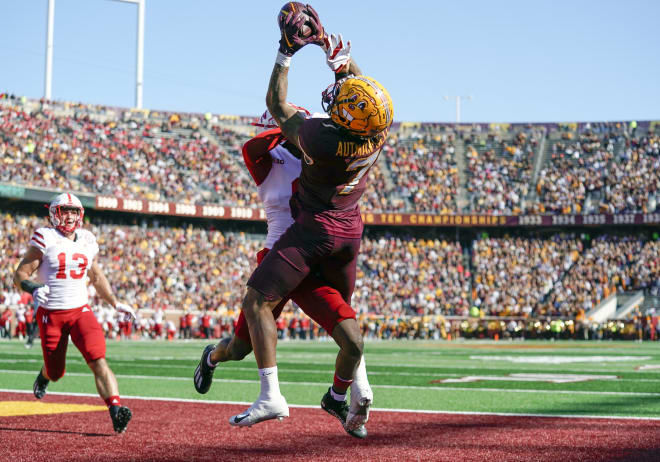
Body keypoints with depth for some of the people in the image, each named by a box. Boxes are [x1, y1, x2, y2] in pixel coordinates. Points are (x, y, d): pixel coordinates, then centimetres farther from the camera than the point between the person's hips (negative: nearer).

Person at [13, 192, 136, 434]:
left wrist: (115, 303, 16)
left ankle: (116, 412, -30)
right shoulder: (45, 238, -7)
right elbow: (19, 275, -7)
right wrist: (34, 288, -28)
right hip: (50, 314, -2)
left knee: (98, 361, -19)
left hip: (81, 310, 2)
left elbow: (97, 277, 23)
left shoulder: (87, 241, 7)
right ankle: (44, 374, 47)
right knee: (56, 373, 9)